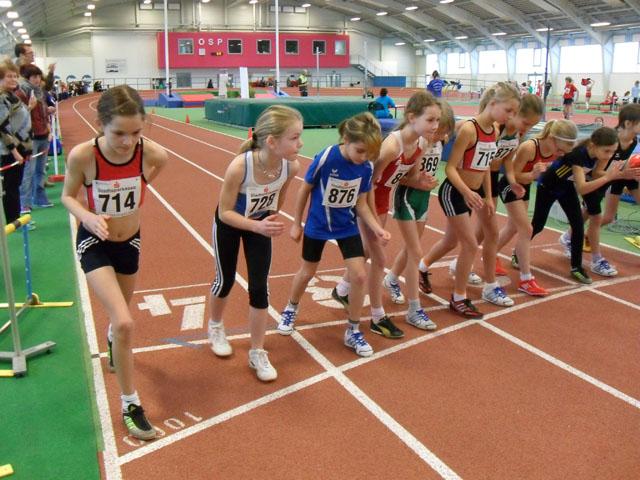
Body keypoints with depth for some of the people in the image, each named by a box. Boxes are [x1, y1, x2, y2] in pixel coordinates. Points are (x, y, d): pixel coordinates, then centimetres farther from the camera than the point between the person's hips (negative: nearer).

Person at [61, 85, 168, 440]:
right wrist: (89, 218, -29)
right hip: (94, 243, -3)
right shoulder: (82, 156, -29)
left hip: (130, 241, 4)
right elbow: (68, 196, -12)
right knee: (125, 323, -18)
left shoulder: (152, 154, -23)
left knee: (121, 313, 27)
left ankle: (112, 341, 66)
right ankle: (129, 405, 3)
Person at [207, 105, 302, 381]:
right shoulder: (239, 167, -39)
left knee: (259, 288, 0)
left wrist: (269, 221, 8)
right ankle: (215, 327, 47)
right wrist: (257, 226, -42)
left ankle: (257, 354, 17)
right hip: (229, 223, -2)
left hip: (261, 223, 3)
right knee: (226, 280, 15)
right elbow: (225, 213, -28)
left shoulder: (291, 166, -27)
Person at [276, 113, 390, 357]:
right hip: (317, 225, -2)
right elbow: (305, 189, -12)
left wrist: (378, 229, -19)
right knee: (307, 272, 15)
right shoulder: (325, 158, -27)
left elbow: (361, 204, -5)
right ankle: (290, 310, 46)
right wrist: (296, 223, -3)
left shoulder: (366, 167, -16)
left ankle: (353, 331, 14)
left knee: (360, 275, -6)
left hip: (347, 227, 2)